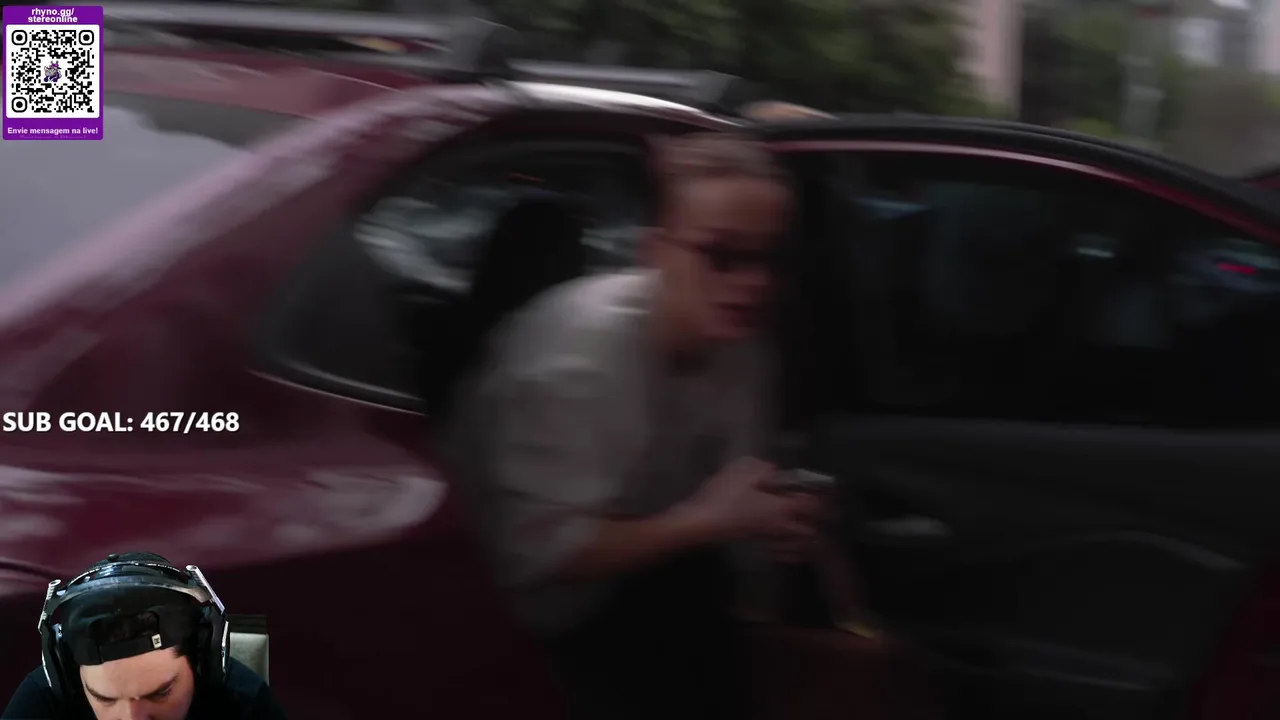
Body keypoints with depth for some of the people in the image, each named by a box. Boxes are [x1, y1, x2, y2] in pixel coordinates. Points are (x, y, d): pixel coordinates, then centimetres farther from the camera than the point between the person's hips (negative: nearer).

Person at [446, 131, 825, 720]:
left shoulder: (736, 339, -9)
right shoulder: (581, 347, -28)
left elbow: (725, 495, 4)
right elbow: (537, 554, -29)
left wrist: (773, 516, -17)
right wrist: (708, 521, -29)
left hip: (619, 575, 6)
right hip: (516, 615, -6)